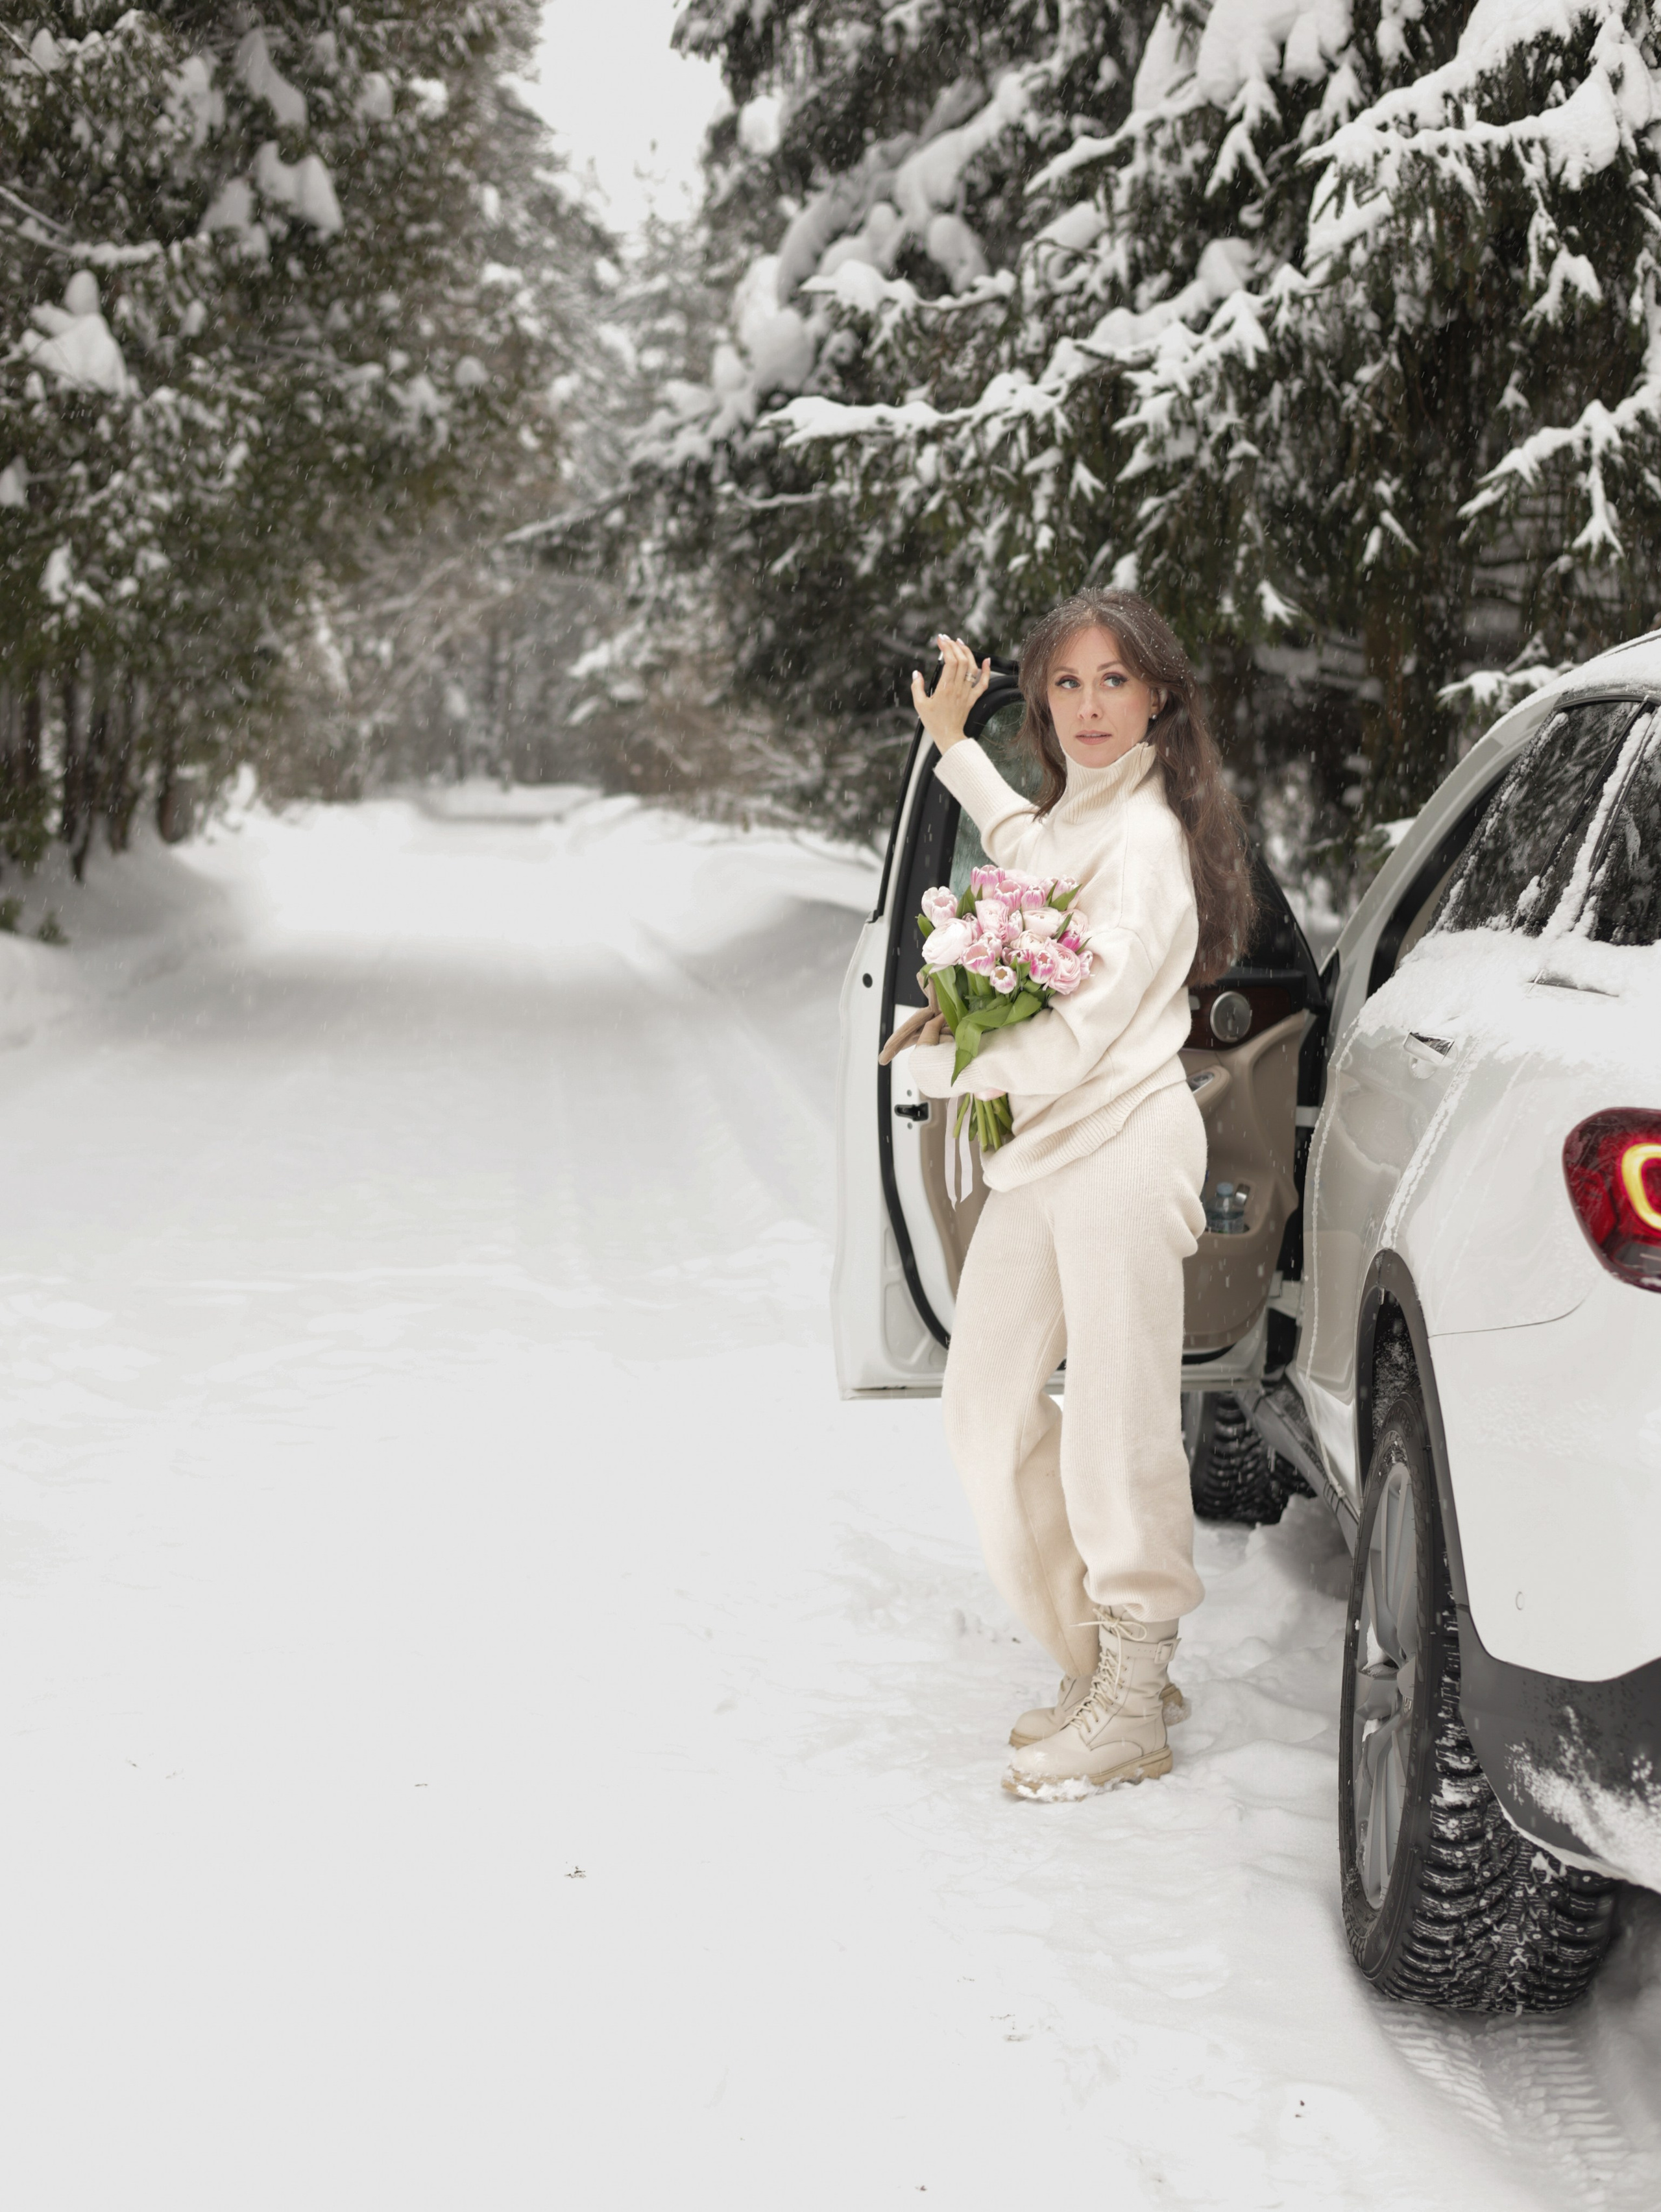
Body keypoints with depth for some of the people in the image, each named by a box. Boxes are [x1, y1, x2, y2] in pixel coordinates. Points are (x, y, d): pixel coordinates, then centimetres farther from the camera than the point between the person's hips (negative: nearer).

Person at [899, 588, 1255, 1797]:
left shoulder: (1146, 839, -15)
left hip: (1120, 1150, -10)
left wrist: (942, 1065, -6)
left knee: (1120, 1434, -5)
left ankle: (1132, 1710, 5)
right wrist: (951, 739, 36)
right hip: (1041, 1152, 10)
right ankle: (1100, 1659, 22)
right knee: (989, 1404, 11)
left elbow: (1081, 1032, -19)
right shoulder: (1071, 815, 12)